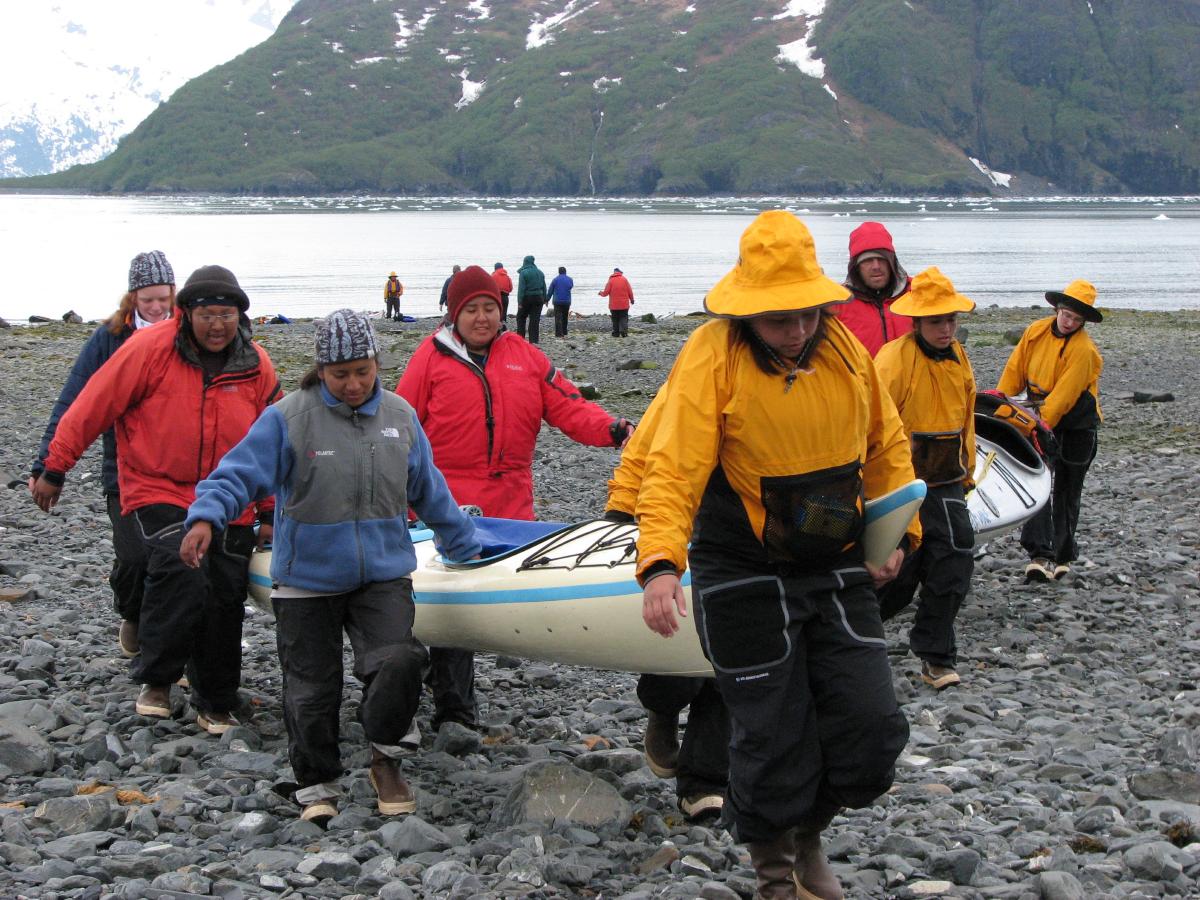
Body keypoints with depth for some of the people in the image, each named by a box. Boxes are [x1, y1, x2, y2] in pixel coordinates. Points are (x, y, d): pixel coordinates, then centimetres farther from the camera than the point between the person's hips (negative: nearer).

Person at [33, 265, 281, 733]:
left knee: (226, 600, 5)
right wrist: (54, 470, -5)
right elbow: (93, 406, -8)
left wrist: (270, 512, 15)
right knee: (181, 570, -27)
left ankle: (215, 706, 22)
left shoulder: (257, 366, 0)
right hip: (158, 490, -4)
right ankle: (155, 681, -9)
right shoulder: (150, 348, -13)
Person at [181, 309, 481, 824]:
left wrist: (465, 546, 25)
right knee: (312, 689, 6)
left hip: (384, 574, 2)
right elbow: (238, 473, -15)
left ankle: (385, 758, 4)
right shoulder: (289, 418, -9)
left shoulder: (400, 417, 6)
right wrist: (205, 518, -33)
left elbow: (429, 492, 18)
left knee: (398, 662, -19)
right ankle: (316, 787, 24)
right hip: (307, 579, -2)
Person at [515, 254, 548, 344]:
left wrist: (519, 302, -15)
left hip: (526, 299, -4)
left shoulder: (523, 273, -11)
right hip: (538, 298, 4)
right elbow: (544, 287, 12)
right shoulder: (540, 273, 7)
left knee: (521, 318, 11)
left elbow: (521, 288, -15)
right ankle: (533, 340, 0)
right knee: (535, 320, 4)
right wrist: (544, 299, 19)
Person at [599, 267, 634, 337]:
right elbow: (630, 291, 0)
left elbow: (606, 293, -4)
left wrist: (601, 293, 18)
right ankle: (624, 332, -14)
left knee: (615, 320, 10)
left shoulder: (611, 280, -4)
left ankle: (616, 333, 8)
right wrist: (632, 299, 14)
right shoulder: (624, 279, -2)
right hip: (624, 304, 0)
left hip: (614, 305, 0)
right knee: (624, 318, 2)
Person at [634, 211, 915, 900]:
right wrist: (661, 563, -37)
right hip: (746, 578, -5)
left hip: (837, 571, 5)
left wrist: (896, 533, 9)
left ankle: (809, 832, 31)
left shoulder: (844, 348, 1)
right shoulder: (713, 356, -16)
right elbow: (674, 468, -24)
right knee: (776, 743, 0)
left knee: (872, 733, 1)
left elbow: (886, 445, 15)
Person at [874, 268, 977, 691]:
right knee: (899, 577, 0)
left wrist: (966, 473, 23)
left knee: (952, 568, 1)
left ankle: (936, 655, 14)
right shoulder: (895, 358, -17)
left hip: (946, 485, 6)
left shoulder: (958, 357, 7)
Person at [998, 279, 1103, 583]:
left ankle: (1063, 555, 22)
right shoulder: (1037, 331, -4)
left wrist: (1041, 425, -24)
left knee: (1067, 492, 8)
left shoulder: (1083, 349, -20)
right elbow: (1015, 369, 5)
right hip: (1043, 414, 3)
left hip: (1076, 424, -3)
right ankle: (1041, 554, -16)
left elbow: (1065, 394, -23)